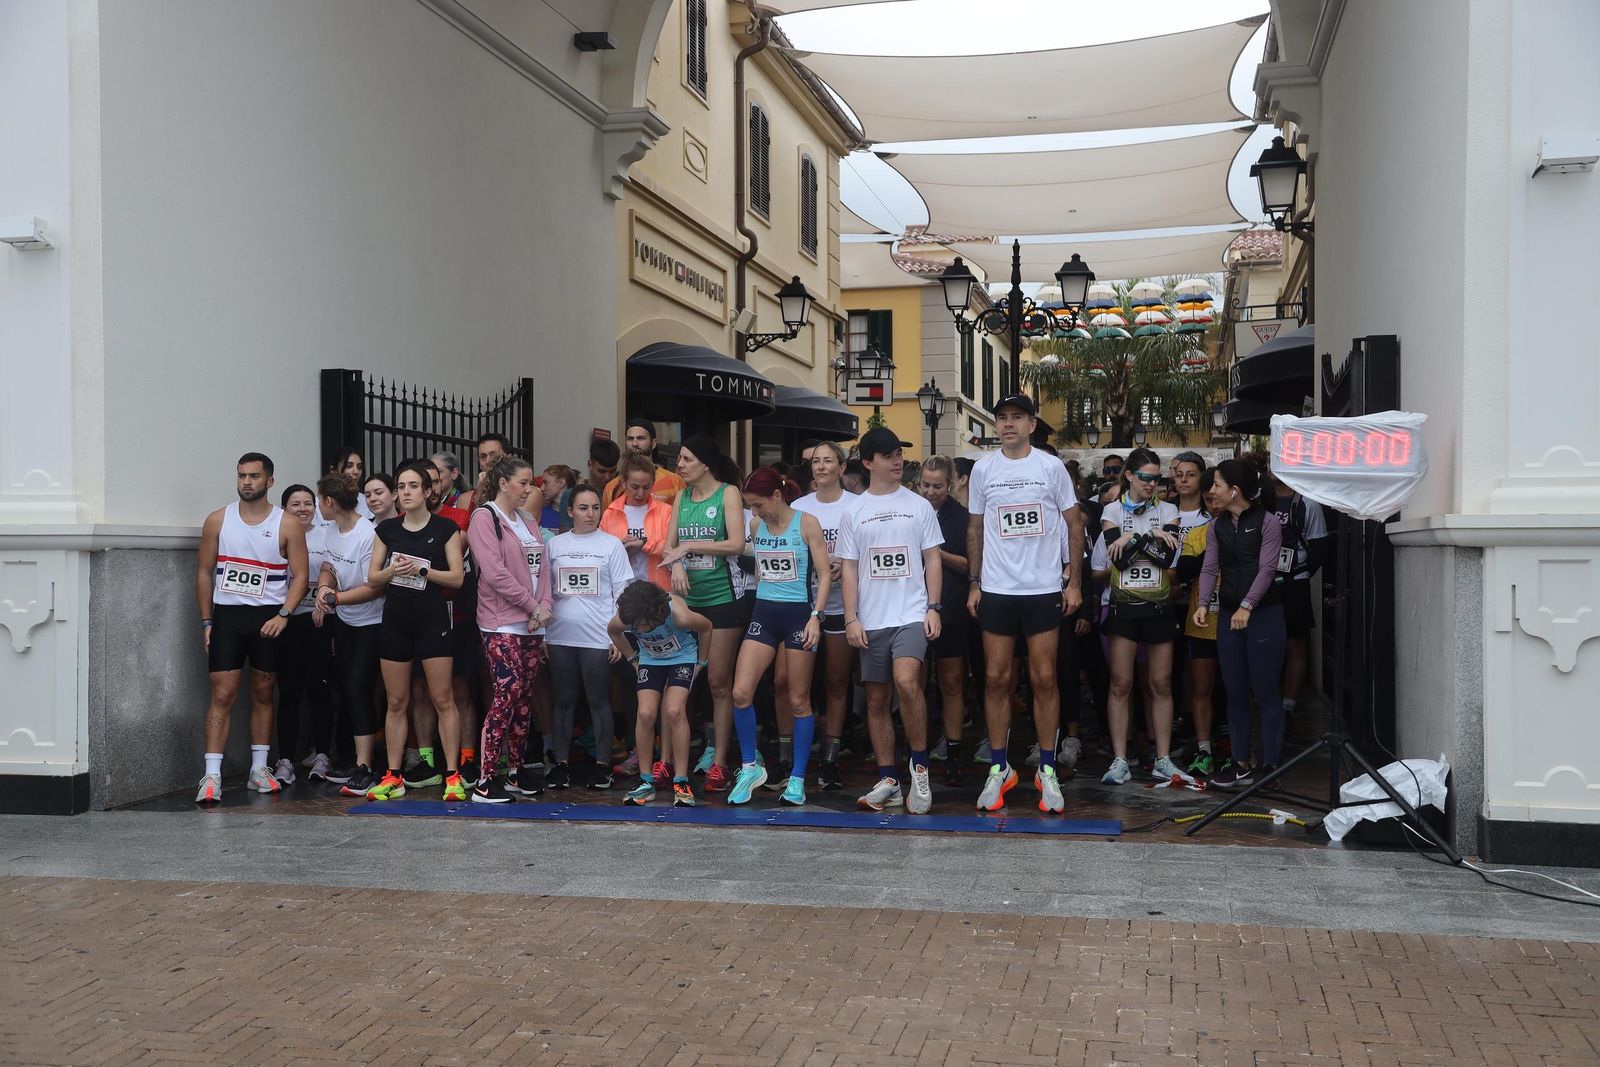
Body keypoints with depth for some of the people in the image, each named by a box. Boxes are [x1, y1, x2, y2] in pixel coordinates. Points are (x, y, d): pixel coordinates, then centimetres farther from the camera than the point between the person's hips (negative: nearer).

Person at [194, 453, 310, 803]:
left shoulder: (287, 525, 0)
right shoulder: (218, 521, 4)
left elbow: (300, 576, -1)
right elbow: (204, 572, 8)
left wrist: (283, 614, -15)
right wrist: (206, 621, 2)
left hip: (268, 617, 0)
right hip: (227, 615, 0)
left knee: (263, 693, 9)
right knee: (223, 694, -7)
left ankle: (259, 769, 19)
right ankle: (211, 776, -9)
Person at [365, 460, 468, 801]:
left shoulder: (444, 527, 0)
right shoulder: (386, 529, 9)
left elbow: (457, 577, -4)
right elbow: (372, 578, 9)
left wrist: (422, 570, -16)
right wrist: (392, 570, -12)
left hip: (433, 618, -3)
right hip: (395, 618, 3)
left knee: (443, 699, -4)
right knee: (396, 702, 7)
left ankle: (453, 775, 1)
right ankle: (393, 776, 12)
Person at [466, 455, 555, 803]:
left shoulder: (527, 523, 18)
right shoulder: (485, 518, -6)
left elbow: (541, 570, 15)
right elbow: (495, 572, -14)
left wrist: (544, 608, -3)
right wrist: (533, 606, -12)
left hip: (532, 625, 7)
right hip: (501, 625, -7)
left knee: (523, 697, 10)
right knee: (508, 695, -12)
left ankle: (516, 769, 19)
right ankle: (485, 781, -9)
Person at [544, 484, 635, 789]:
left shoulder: (612, 545, 2)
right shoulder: (555, 544, 9)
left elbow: (622, 593, 1)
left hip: (597, 637, -2)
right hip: (560, 637, 3)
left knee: (599, 701, 2)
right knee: (563, 701, 7)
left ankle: (602, 764, 9)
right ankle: (561, 764, 14)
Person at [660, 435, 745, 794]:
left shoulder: (728, 493, -3)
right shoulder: (682, 496, 13)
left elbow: (736, 543, -14)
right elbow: (669, 546, 9)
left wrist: (688, 547, -12)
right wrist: (675, 564, -13)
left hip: (721, 598, -5)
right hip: (687, 598, 5)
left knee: (719, 683, 0)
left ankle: (718, 762, 4)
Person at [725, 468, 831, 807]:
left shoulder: (806, 523, -7)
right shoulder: (756, 526, 7)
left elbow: (825, 574, -8)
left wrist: (815, 616, -17)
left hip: (799, 613, -4)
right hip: (764, 613, 4)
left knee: (798, 701, 2)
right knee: (741, 692, -8)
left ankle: (796, 779, 11)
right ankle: (750, 768, 7)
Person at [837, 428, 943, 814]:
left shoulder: (918, 506, 6)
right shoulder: (854, 513, 8)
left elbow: (933, 560, 7)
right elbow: (849, 569, 8)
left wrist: (933, 607, -3)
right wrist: (851, 618, -1)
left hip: (912, 614, -2)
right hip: (871, 619, 3)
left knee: (906, 681, -24)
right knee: (876, 699, 5)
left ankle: (919, 766, -9)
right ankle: (888, 781, 14)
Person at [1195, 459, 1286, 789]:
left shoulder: (1266, 522, -6)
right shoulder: (1217, 526, 11)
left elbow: (1267, 569, -12)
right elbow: (1210, 568, 5)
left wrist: (1247, 606, -21)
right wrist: (1203, 603, -10)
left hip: (1264, 612, -6)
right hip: (1228, 613, 6)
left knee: (1265, 690, -3)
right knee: (1235, 691, 7)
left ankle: (1270, 765, 2)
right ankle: (1241, 764, 14)